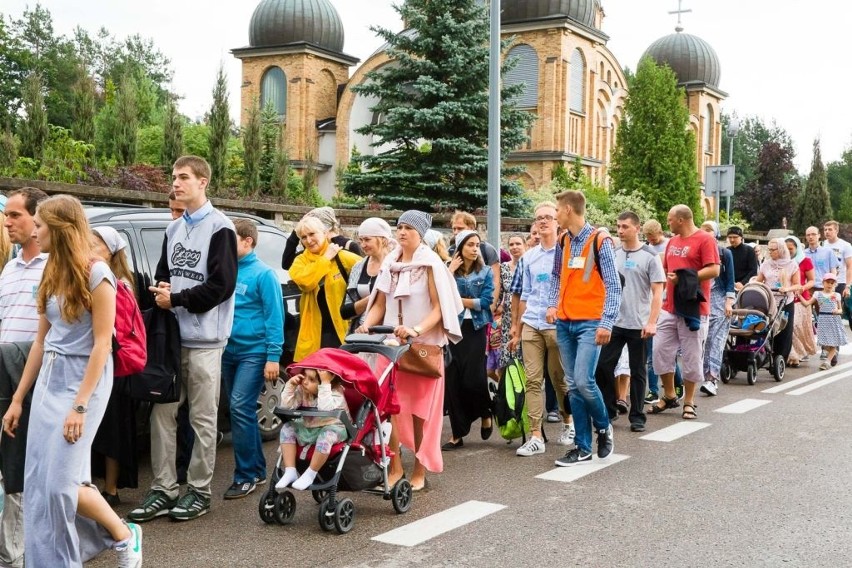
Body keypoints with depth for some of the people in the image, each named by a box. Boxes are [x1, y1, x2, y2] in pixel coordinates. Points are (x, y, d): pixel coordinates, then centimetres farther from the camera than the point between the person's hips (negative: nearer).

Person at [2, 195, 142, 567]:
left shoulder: (96, 274, -13)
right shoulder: (52, 276, 10)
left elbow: (102, 345, -15)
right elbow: (41, 342, 14)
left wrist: (80, 406, -19)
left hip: (83, 379, -8)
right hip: (48, 380, 8)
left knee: (61, 483, -8)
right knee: (38, 482, 5)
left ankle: (125, 535, 14)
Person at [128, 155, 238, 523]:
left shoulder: (219, 228, -6)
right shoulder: (173, 229, 17)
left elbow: (222, 285, -14)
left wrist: (176, 299, -10)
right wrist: (160, 294, -3)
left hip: (203, 339, -7)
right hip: (171, 336, 7)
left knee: (202, 419, 2)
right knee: (162, 414, 6)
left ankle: (199, 491, 11)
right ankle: (163, 489, 14)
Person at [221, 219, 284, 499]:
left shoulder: (262, 274, -8)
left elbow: (274, 316, -10)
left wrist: (273, 356, -15)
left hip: (253, 352, -7)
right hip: (228, 350, 7)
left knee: (240, 408, -12)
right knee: (242, 411, 12)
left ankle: (245, 476, -2)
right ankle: (257, 469, 25)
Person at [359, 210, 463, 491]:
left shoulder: (431, 264, -4)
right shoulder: (389, 263, 11)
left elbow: (439, 307, -11)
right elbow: (380, 304, 13)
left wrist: (416, 330, -26)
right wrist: (366, 325, -6)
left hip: (424, 345, -4)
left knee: (420, 409, 1)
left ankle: (420, 470, 10)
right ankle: (395, 467, 3)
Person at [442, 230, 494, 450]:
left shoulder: (485, 272, 6)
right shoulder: (449, 270, 7)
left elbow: (486, 301, -6)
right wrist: (449, 271, -12)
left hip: (476, 328, -1)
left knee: (473, 378, -9)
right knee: (452, 380, -2)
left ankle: (485, 414, 22)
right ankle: (458, 434, 7)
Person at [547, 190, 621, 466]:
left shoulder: (599, 240, -9)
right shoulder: (563, 242, 10)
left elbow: (613, 285, -11)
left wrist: (606, 323, -17)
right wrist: (552, 304, 9)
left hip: (590, 323, -6)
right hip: (564, 323, 6)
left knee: (583, 380, -16)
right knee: (573, 386, 6)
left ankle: (604, 427, 11)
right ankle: (583, 447, 12)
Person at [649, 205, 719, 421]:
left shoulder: (705, 239, -8)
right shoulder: (672, 242, 16)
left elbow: (713, 270, -16)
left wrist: (683, 278, -19)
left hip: (693, 308, -7)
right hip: (670, 307, 7)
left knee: (692, 357, 1)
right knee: (660, 351, 6)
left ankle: (689, 402, 13)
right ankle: (669, 396, 21)